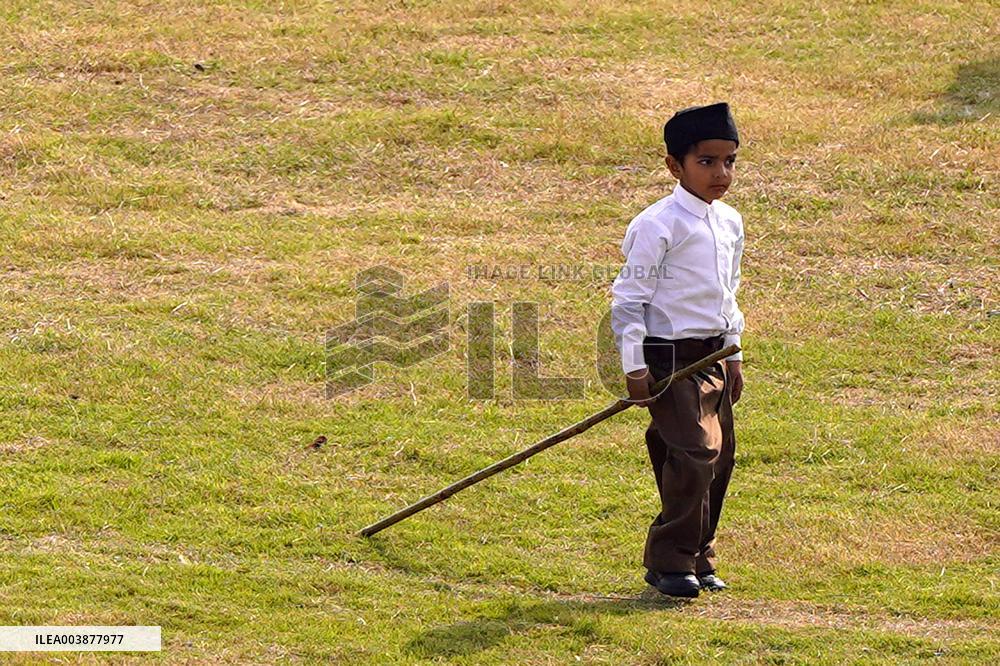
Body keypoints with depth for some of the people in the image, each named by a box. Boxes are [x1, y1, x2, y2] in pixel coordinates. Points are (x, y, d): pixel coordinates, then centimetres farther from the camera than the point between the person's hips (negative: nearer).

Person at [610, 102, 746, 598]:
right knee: (694, 455, -15)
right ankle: (670, 562, -5)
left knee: (719, 457, 8)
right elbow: (629, 298, -13)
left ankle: (698, 558, 20)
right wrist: (634, 368, -15)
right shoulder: (658, 226, -14)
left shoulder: (730, 224, 10)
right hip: (670, 360, -8)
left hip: (713, 357, 8)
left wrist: (733, 353, 22)